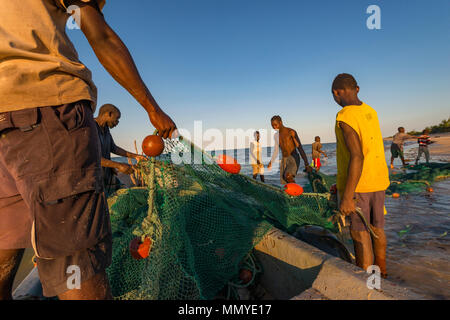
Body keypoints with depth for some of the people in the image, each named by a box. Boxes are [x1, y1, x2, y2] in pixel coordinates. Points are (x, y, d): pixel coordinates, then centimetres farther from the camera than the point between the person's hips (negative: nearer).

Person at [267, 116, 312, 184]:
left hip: (294, 159, -6)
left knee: (288, 176, -33)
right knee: (284, 184, -3)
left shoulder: (291, 132, -9)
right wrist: (271, 162, 17)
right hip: (284, 161, 6)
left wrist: (307, 164, -14)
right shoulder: (276, 135, 11)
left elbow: (300, 148, -11)